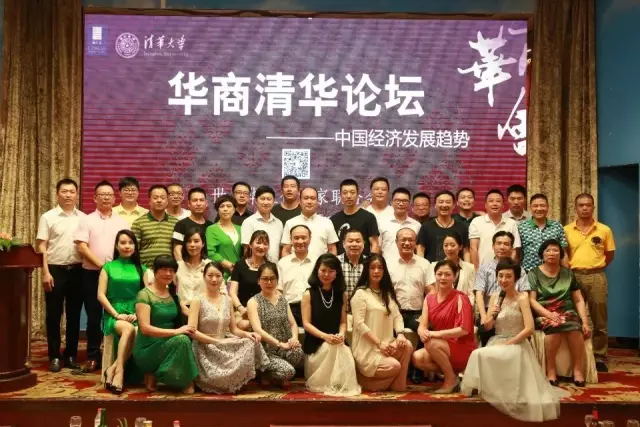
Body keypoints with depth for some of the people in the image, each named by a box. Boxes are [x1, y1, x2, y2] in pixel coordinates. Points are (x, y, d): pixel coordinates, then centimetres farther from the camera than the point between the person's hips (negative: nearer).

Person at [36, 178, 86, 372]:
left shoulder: (83, 218, 6)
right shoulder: (48, 217, 0)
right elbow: (41, 247, -2)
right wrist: (45, 272, -10)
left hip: (77, 270, 2)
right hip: (55, 270, -2)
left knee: (74, 314, 8)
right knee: (54, 315, 3)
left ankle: (71, 355, 19)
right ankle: (54, 356, 12)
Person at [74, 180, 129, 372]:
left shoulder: (122, 222, 10)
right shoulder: (87, 220, 4)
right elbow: (82, 247, -6)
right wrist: (101, 264, -13)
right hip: (92, 274, -1)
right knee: (94, 316, 4)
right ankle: (93, 356, 13)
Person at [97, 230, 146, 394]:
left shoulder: (141, 269, 15)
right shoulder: (108, 267, 11)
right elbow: (101, 295, 3)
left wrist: (137, 314, -9)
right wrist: (116, 314, -9)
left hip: (135, 315, 1)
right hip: (114, 315, -1)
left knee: (135, 331, -35)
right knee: (129, 329, -36)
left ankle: (113, 369, -26)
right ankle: (119, 371, -31)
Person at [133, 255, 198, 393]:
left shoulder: (173, 294, 12)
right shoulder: (145, 295, -11)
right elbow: (145, 328, -21)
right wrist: (176, 331, -27)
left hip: (168, 345, 8)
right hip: (147, 350, -8)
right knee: (181, 340, -31)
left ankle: (155, 374, -1)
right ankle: (185, 384, -11)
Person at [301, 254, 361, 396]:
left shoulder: (341, 295, 11)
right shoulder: (309, 294, 1)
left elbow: (343, 322, 9)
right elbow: (306, 323, -4)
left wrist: (341, 334, -14)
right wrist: (325, 336, -18)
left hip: (336, 343, 2)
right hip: (316, 344, -2)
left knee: (344, 353, -31)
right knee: (331, 350, -33)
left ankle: (341, 385, -5)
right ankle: (328, 385, -11)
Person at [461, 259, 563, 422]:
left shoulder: (522, 298, -6)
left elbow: (529, 329, -15)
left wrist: (507, 344, -17)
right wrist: (491, 315, -6)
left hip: (516, 346, -5)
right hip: (496, 344, 5)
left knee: (481, 355, -28)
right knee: (478, 355, -24)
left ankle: (492, 390, -10)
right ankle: (480, 387, -2)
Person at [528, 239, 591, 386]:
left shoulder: (568, 273, 17)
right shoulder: (534, 274, 8)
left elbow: (579, 300, 14)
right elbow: (532, 300, -2)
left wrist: (585, 322, 0)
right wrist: (549, 314, -17)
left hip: (567, 312, 2)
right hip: (543, 314, -2)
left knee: (575, 328, -33)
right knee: (554, 324, -36)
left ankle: (578, 370, -25)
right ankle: (551, 370, -27)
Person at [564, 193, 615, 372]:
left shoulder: (604, 230, 3)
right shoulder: (566, 230, 3)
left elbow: (610, 254, 10)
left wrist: (595, 268, 5)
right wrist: (570, 269, -1)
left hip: (597, 277, 0)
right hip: (574, 276, 0)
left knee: (599, 320, 4)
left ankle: (599, 357, 13)